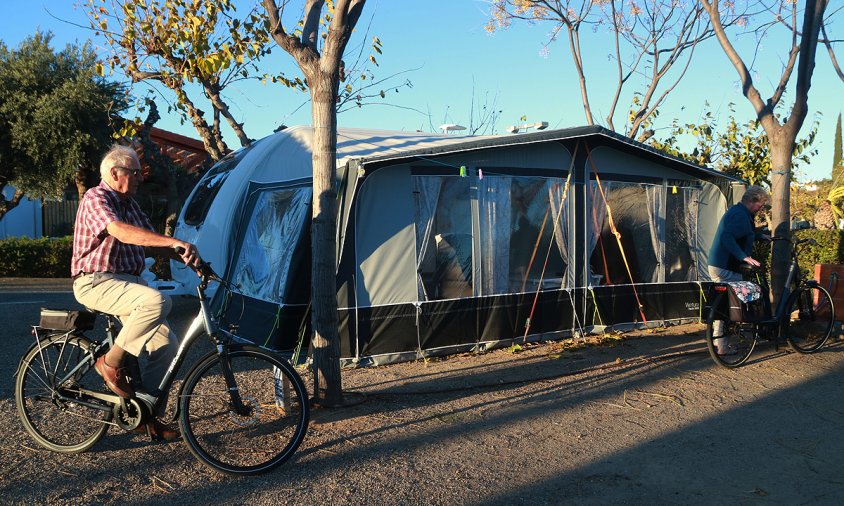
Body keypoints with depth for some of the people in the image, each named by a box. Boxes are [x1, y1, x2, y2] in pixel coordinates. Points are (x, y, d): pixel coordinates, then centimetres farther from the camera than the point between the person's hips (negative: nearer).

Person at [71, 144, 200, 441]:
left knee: (166, 343, -3)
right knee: (157, 301, -35)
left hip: (127, 281, 8)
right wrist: (175, 242, -40)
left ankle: (148, 416, 8)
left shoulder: (129, 203, 15)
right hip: (97, 282, -8)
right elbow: (119, 231, -31)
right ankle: (111, 362, -15)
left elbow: (153, 240, 13)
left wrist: (187, 259, -2)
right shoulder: (96, 198, -11)